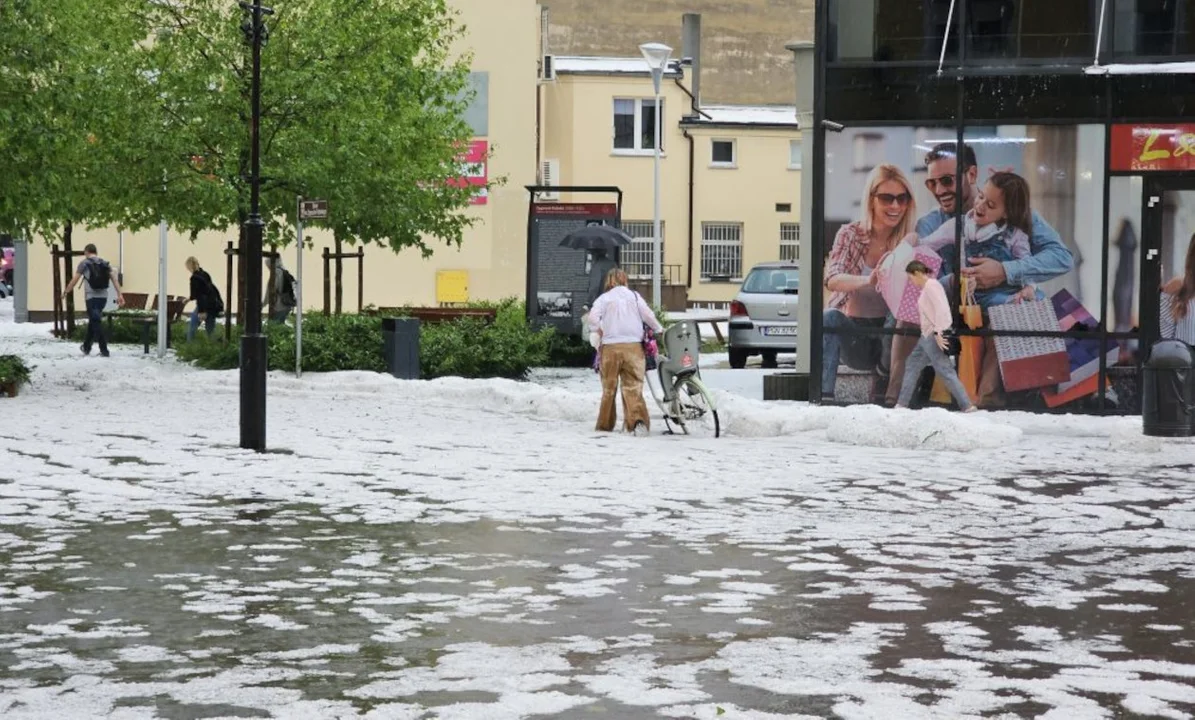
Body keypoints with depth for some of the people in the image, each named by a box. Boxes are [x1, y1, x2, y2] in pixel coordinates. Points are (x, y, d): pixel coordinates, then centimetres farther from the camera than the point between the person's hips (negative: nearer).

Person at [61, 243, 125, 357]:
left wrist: (66, 292, 11)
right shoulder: (105, 263, 12)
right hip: (103, 297, 5)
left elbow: (75, 280, 0)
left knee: (96, 322, -6)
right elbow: (114, 279, 3)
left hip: (91, 297, -5)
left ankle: (104, 350, -14)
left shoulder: (85, 263, -1)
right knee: (93, 321, 20)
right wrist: (120, 295, 0)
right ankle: (86, 347, 29)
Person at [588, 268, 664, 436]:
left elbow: (593, 317, -9)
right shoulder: (634, 296, 9)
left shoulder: (604, 298, 5)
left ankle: (605, 424, 16)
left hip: (610, 346, 0)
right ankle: (638, 419, -25)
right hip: (633, 346, 0)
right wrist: (659, 330, 17)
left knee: (609, 387, 11)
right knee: (633, 386, -4)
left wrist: (597, 332, 6)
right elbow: (648, 315, 2)